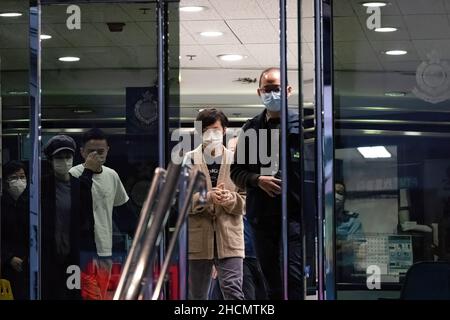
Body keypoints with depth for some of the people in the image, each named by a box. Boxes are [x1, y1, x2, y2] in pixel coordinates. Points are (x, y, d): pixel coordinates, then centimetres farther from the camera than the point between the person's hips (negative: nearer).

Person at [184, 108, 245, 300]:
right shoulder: (190, 160, 4)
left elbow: (247, 201, 5)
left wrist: (230, 199, -17)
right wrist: (208, 197, -19)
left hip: (229, 238, -1)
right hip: (198, 239, 1)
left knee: (234, 292, -13)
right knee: (197, 294, 11)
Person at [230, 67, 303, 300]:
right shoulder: (251, 129, 12)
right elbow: (236, 172, 14)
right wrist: (258, 180, -6)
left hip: (294, 214, -4)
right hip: (262, 217, 5)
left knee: (293, 278, -11)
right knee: (273, 283, 12)